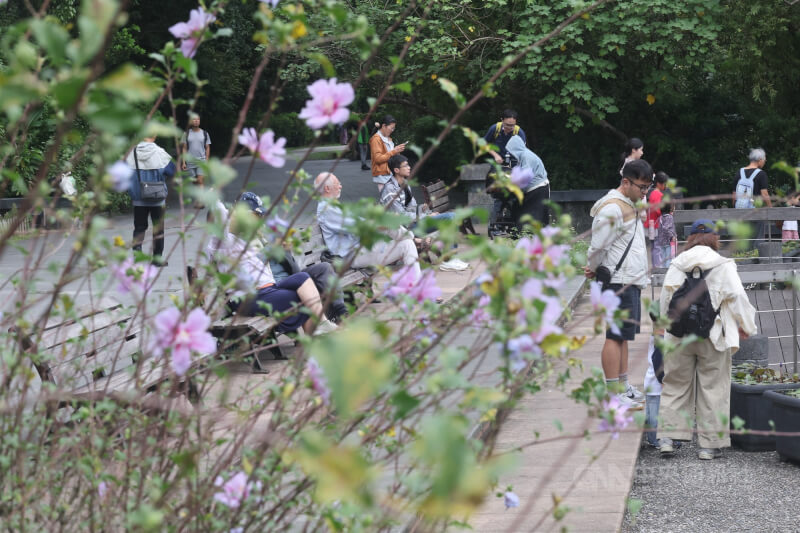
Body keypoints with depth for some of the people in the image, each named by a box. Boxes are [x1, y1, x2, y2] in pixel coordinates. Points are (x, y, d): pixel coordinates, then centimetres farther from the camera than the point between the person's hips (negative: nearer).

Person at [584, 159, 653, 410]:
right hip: (619, 282, -10)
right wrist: (596, 270, 1)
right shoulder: (612, 209, -16)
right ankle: (613, 394, -9)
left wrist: (596, 270, 13)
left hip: (631, 281, 10)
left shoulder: (627, 206, 18)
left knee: (624, 335, 15)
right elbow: (598, 247, -17)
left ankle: (623, 386, 23)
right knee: (616, 336, -9)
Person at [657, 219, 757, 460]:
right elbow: (737, 298, -6)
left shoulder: (676, 266, 5)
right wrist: (745, 327, 7)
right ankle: (709, 444, 8)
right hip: (713, 338, -2)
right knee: (713, 389, 5)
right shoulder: (724, 266, -4)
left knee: (675, 386, 12)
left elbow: (665, 301, 10)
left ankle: (668, 436, 6)